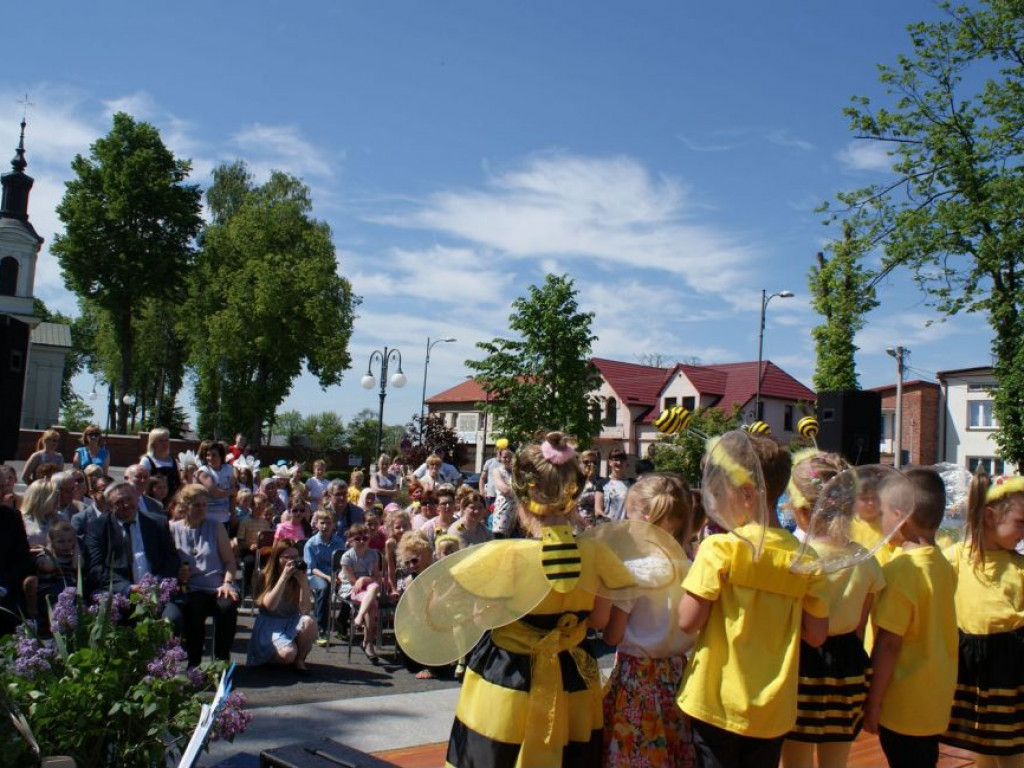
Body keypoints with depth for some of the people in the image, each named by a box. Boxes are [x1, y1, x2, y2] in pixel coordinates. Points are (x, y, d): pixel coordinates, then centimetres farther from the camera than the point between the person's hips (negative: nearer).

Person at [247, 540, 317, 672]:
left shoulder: (299, 578, -4)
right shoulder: (265, 577, -9)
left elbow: (306, 610, -14)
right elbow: (270, 605, -25)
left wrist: (304, 582, -26)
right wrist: (284, 576, -30)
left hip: (293, 623, 3)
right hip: (271, 625, -3)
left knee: (309, 621, -32)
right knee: (288, 654, -32)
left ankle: (300, 659, -7)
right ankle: (273, 658, 6)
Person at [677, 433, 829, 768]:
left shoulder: (719, 549, -15)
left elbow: (687, 621, -15)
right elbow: (816, 635, 2)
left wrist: (697, 568, -2)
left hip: (717, 705, -4)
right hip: (774, 710, 4)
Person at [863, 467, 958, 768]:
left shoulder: (900, 570, -21)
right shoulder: (943, 564, 3)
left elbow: (889, 644, -20)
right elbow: (932, 631, 11)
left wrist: (872, 703, -12)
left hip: (904, 707, -8)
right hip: (937, 699, 8)